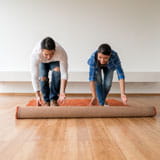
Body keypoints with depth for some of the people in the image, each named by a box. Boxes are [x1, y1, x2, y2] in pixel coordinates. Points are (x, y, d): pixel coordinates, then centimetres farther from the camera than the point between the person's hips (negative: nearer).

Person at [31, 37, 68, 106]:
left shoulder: (61, 52, -41)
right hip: (42, 63, 1)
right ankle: (46, 100, 1)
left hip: (55, 62, 0)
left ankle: (54, 99, -16)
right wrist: (37, 95, -41)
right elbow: (34, 76, -37)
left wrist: (62, 92, -45)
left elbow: (64, 74, -37)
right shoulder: (35, 54, -40)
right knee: (43, 78, -25)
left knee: (57, 71, -31)